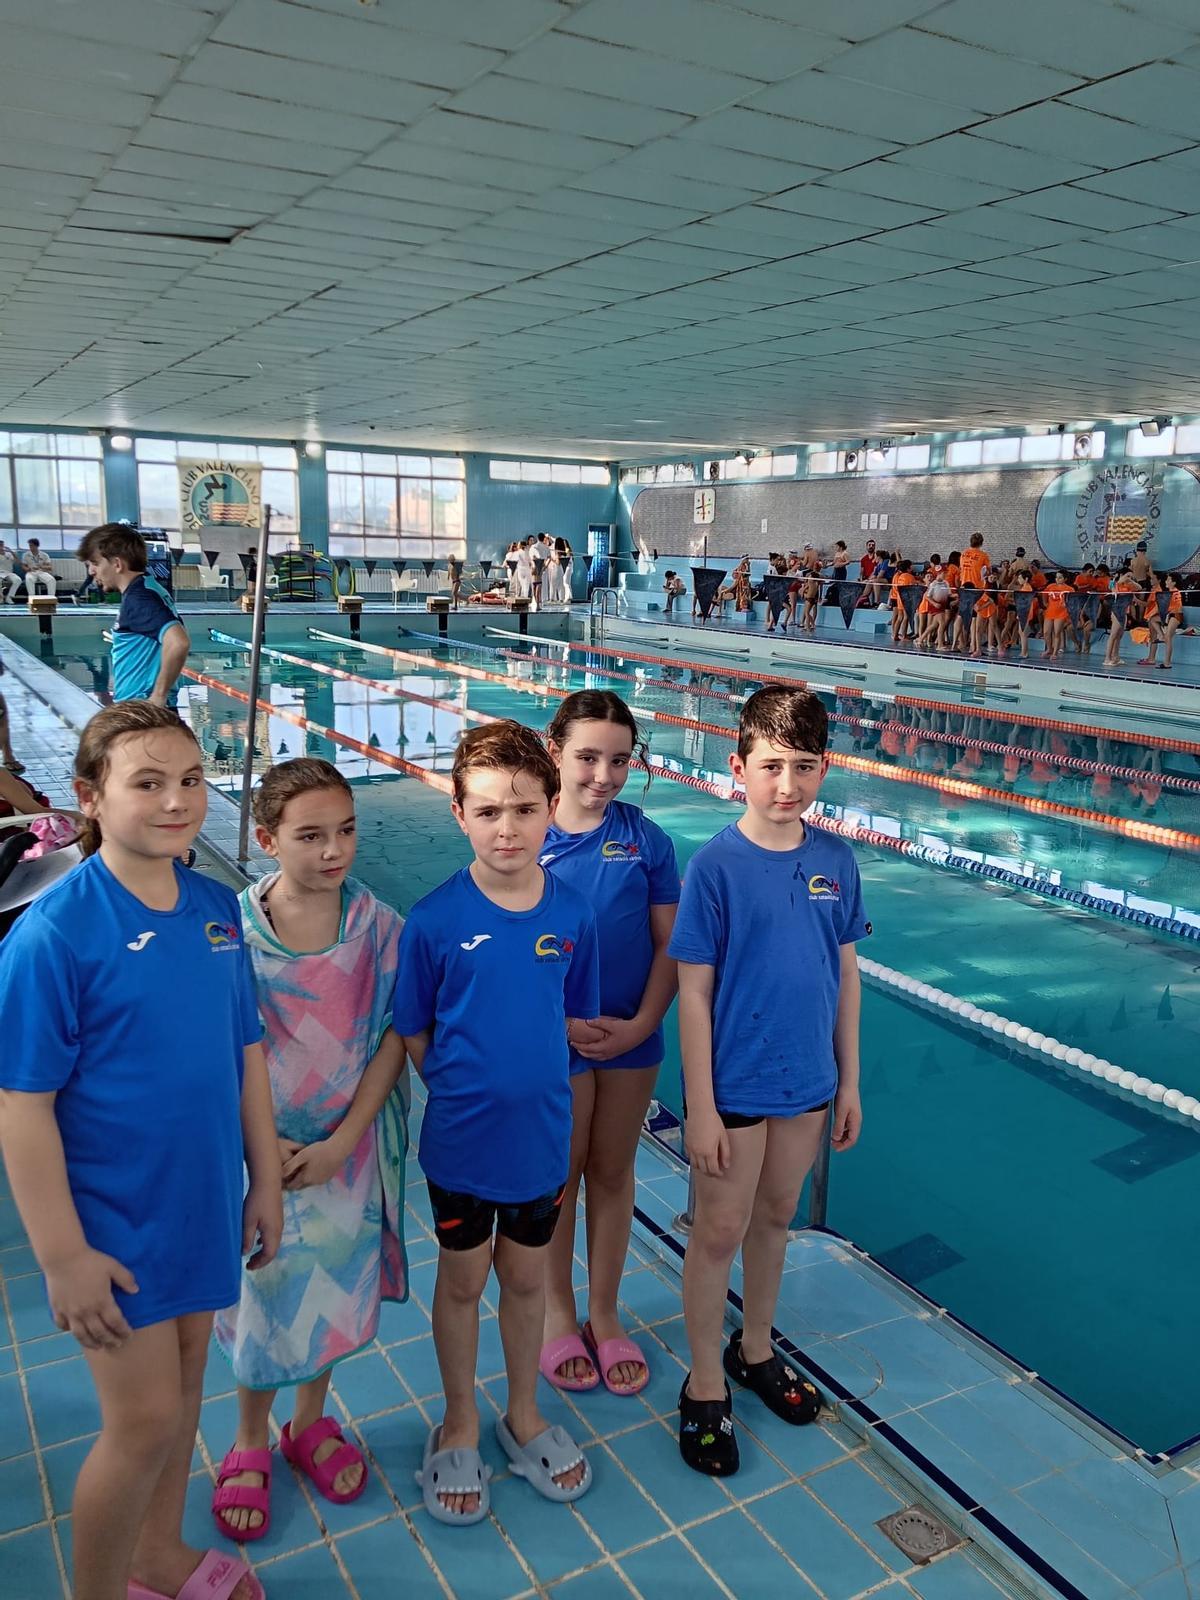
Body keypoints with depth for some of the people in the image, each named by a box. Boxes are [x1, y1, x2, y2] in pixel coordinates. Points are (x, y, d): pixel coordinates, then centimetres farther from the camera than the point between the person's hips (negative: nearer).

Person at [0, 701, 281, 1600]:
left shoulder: (217, 909, -3)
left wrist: (266, 1182, 8)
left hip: (204, 1205, 6)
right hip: (112, 1223, -5)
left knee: (182, 1384, 21)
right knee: (144, 1420, 4)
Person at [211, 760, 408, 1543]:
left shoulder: (379, 925, -12)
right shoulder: (232, 927, -16)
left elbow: (393, 1038, -8)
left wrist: (341, 1142, -13)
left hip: (347, 1147, 2)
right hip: (262, 1149, -1)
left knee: (333, 1288, 18)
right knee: (263, 1291, 15)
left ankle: (311, 1421, 46)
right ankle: (250, 1441, 41)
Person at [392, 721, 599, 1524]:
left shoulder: (573, 913, -9)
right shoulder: (435, 920, -17)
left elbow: (574, 1021, 3)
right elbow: (412, 1035, -7)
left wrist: (525, 1067, -3)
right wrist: (464, 1082, -6)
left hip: (542, 1134, 2)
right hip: (461, 1139, -2)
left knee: (527, 1277, 21)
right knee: (462, 1281, 17)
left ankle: (524, 1414, 44)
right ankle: (460, 1425, 41)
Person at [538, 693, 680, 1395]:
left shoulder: (647, 839, -6)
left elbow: (670, 944, -3)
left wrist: (641, 1024, -13)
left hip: (632, 1039, 2)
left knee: (613, 1173, 16)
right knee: (559, 1176, 14)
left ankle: (605, 1315, 35)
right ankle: (559, 1310, 36)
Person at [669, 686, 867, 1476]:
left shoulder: (836, 860, -4)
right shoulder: (716, 865, -18)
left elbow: (846, 971, 5)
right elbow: (694, 990, -14)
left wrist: (850, 1080, 8)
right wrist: (700, 1107, -13)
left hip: (809, 1080, 5)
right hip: (734, 1085, -4)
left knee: (775, 1218, 22)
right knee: (719, 1233, 10)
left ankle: (755, 1350, 44)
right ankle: (706, 1387, 30)